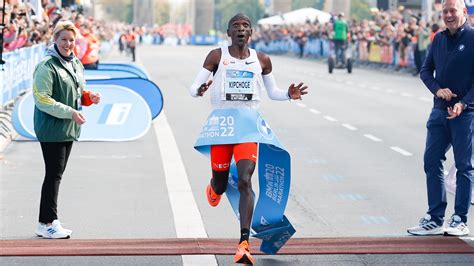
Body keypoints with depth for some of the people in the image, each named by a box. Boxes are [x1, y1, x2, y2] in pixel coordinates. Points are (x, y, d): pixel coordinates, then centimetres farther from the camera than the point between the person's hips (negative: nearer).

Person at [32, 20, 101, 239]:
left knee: (57, 174, 12)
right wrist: (71, 112, -22)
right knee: (53, 175, -6)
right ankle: (46, 223, 1)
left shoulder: (76, 64, 12)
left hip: (68, 129, 8)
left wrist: (89, 97, 0)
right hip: (51, 128, -8)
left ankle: (49, 221, 20)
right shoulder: (47, 66, -15)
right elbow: (42, 100, -18)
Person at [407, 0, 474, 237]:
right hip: (440, 111, 6)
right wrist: (438, 89, -6)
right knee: (432, 162, 5)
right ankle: (435, 219, 13)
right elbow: (425, 70, 13)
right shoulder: (439, 39, 11)